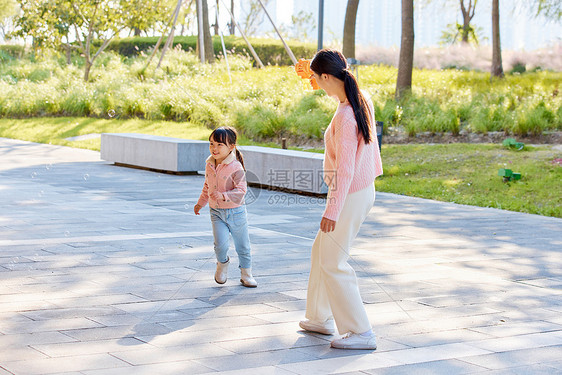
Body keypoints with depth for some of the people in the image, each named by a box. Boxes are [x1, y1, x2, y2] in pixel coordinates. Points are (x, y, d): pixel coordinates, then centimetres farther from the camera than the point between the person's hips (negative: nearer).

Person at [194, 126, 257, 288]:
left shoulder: (235, 167, -17)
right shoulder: (209, 165, 3)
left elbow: (241, 190, -21)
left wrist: (223, 196, -33)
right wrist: (200, 203, 27)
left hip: (235, 212, -3)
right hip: (216, 212, 3)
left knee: (242, 245, 10)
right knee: (220, 244, -13)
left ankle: (246, 274, 29)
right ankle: (222, 263, 19)